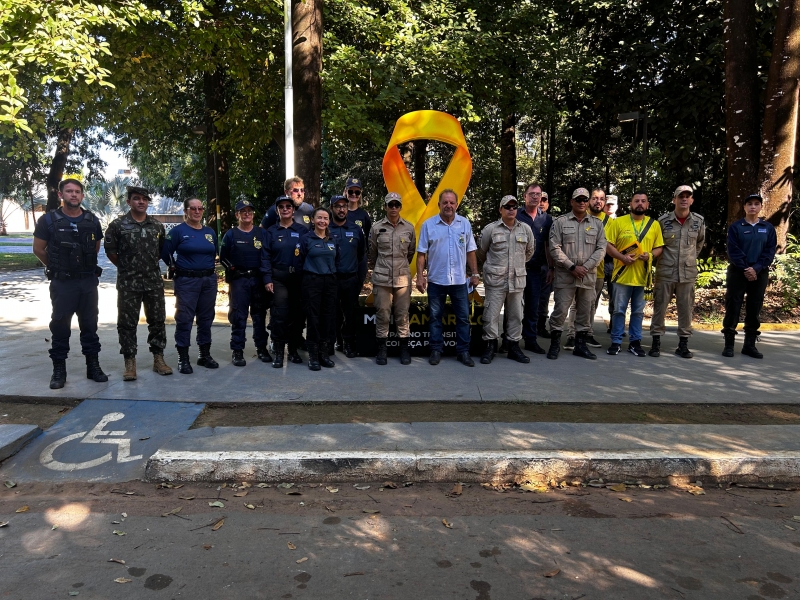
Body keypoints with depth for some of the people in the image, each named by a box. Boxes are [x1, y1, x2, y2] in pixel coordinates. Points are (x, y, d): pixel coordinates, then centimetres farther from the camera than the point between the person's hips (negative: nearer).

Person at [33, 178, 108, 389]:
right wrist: (56, 268, 11)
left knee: (89, 325, 8)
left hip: (88, 282, 2)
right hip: (62, 283, -2)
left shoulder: (92, 221, 4)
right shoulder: (49, 220, -4)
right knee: (60, 326, 3)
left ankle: (93, 366, 17)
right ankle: (59, 370, 12)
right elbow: (38, 249, 4)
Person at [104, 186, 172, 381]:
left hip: (154, 281, 3)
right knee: (127, 323, 2)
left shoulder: (157, 225, 6)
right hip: (128, 283, -3)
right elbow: (110, 251, 2)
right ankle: (130, 363, 11)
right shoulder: (118, 225, -4)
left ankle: (158, 359, 18)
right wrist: (126, 267, 7)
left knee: (157, 320, 7)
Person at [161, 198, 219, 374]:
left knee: (206, 318, 10)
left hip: (209, 280, 5)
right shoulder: (178, 231, -4)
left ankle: (205, 355, 21)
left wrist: (209, 267, 11)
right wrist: (175, 267, 1)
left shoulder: (210, 232, 10)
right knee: (184, 319, -2)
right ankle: (183, 358, 4)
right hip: (186, 281, -5)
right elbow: (166, 253, -3)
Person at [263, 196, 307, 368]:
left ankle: (293, 350, 17)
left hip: (299, 278, 1)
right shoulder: (271, 231, 7)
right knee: (279, 314, -6)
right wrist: (267, 279, -8)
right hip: (279, 278, -1)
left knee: (297, 314, 5)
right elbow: (266, 256, 2)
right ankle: (278, 352, 1)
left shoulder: (302, 230, 7)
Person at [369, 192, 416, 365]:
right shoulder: (377, 228, 0)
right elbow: (372, 253, 12)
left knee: (402, 315, 6)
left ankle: (404, 350, 17)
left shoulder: (409, 228, 3)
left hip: (403, 278, 1)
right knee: (382, 315, 4)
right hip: (382, 279, -1)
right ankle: (381, 349, 15)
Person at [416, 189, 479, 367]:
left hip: (459, 280, 1)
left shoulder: (465, 224, 3)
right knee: (435, 317, 8)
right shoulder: (428, 225, -2)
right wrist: (420, 276, -7)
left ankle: (463, 351, 16)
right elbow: (421, 253, -2)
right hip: (436, 280, -1)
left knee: (463, 317, 6)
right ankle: (436, 350, 19)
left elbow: (470, 251, 7)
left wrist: (474, 274, 4)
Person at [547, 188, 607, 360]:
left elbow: (601, 249, 4)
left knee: (585, 311, 9)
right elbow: (555, 248, -5)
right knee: (560, 310, -4)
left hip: (588, 276, 3)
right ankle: (555, 344, 8)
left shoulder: (597, 223, 9)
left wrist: (585, 267, -8)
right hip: (565, 275, -3)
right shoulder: (560, 222, 1)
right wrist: (572, 267, -12)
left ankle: (580, 345, 20)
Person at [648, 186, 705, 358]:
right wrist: (663, 258, 8)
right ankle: (656, 342, 11)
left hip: (688, 273, 2)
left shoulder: (699, 221, 2)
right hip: (665, 272, -2)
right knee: (659, 307, 2)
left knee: (686, 309, 5)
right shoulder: (663, 220, -4)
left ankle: (683, 344, 16)